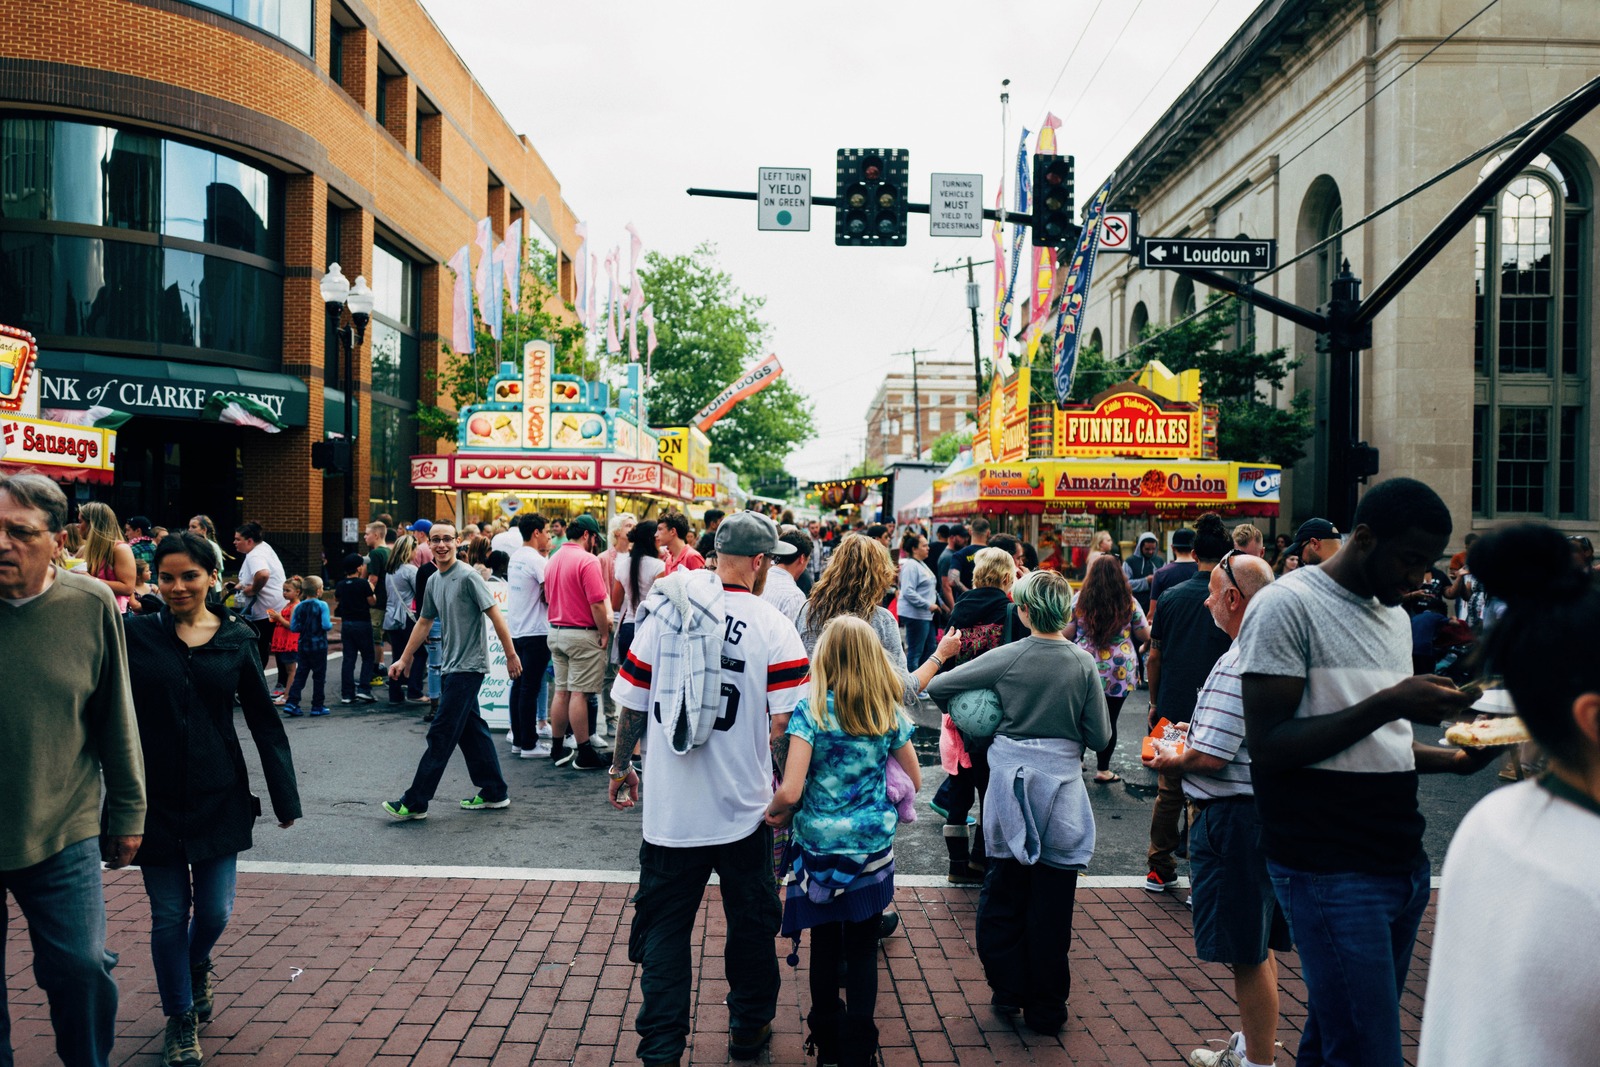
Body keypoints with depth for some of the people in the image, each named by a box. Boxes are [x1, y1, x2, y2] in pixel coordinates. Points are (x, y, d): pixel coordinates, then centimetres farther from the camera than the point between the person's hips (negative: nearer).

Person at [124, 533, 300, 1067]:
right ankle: (180, 1017, 25)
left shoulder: (236, 639, 0)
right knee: (169, 914, 5)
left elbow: (264, 720, 3)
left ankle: (197, 966, 40)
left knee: (215, 910, 6)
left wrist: (285, 797, 2)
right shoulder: (134, 633, -3)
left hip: (218, 797, 1)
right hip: (155, 797, -1)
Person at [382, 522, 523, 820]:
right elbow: (425, 623, 21)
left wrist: (511, 655, -14)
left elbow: (495, 615, -14)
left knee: (441, 734, -5)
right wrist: (403, 659, 19)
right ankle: (495, 792, 20)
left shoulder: (468, 576, -13)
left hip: (468, 666, -9)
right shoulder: (433, 581, 12)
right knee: (471, 729, 12)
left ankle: (415, 802, -1)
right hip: (450, 667, 9)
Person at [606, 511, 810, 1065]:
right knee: (751, 921, 18)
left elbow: (632, 705, 4)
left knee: (664, 927, 12)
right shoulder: (773, 628, -11)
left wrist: (621, 767, 18)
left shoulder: (662, 614, -2)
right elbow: (783, 727, -14)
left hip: (669, 809, 2)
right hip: (744, 808, -1)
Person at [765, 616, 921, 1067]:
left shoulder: (811, 709, -13)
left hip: (820, 845, -1)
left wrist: (776, 812, 1)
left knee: (825, 945, 15)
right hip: (874, 845, 2)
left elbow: (790, 791, -19)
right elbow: (914, 780, 8)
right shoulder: (890, 712, -3)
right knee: (863, 949, 12)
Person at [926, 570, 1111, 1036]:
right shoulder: (1083, 663, -9)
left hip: (1010, 779, 0)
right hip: (1059, 785, 0)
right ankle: (1045, 1009, 19)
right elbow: (1100, 738, -6)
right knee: (1051, 903, 9)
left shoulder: (1006, 657, -9)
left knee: (1003, 893, 17)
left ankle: (1007, 991, 25)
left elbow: (937, 686, -7)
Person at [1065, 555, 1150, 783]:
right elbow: (1144, 635, 3)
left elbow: (1068, 633, 0)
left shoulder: (1079, 599, -3)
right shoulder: (1129, 602, -4)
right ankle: (1103, 769, 11)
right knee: (1109, 720, 5)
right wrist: (1149, 626, 25)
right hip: (1119, 672, -1)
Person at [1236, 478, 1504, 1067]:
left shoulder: (1395, 615, 17)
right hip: (1330, 875, -8)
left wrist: (1453, 758, 6)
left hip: (1402, 863, 8)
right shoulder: (1287, 605, -11)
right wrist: (1388, 704, -21)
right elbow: (1268, 747, -17)